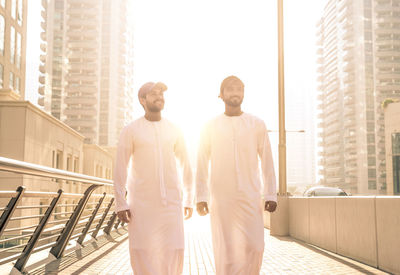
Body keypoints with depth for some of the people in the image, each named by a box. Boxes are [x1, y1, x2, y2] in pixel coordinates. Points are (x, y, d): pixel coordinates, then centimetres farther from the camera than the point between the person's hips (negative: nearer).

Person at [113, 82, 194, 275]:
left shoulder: (174, 132, 6)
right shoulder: (130, 131, -2)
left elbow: (186, 166, 12)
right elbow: (120, 168, -3)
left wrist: (189, 200, 9)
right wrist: (120, 204, -9)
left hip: (170, 201, 2)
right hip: (141, 201, -2)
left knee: (173, 251, -5)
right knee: (141, 251, -7)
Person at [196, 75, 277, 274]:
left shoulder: (257, 125, 4)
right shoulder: (211, 127, 3)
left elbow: (267, 161, 5)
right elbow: (202, 164, 4)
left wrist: (271, 195, -1)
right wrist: (200, 197, -1)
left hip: (250, 197, 1)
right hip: (220, 199, 0)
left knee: (254, 247, -6)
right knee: (225, 251, 0)